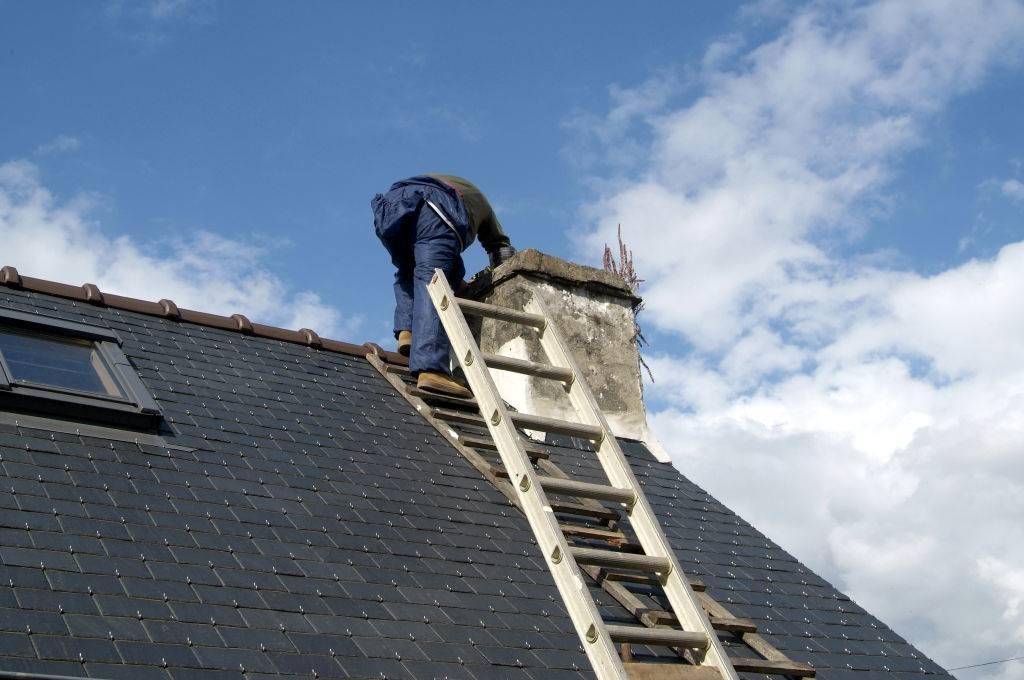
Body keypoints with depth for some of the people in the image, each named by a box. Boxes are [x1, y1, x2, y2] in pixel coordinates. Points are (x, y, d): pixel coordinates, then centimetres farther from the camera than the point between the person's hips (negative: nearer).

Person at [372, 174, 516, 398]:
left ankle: (406, 330, 2)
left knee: (407, 272, 27)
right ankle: (430, 369, -31)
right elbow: (503, 249, 36)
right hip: (434, 211, -4)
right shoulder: (478, 198, 42)